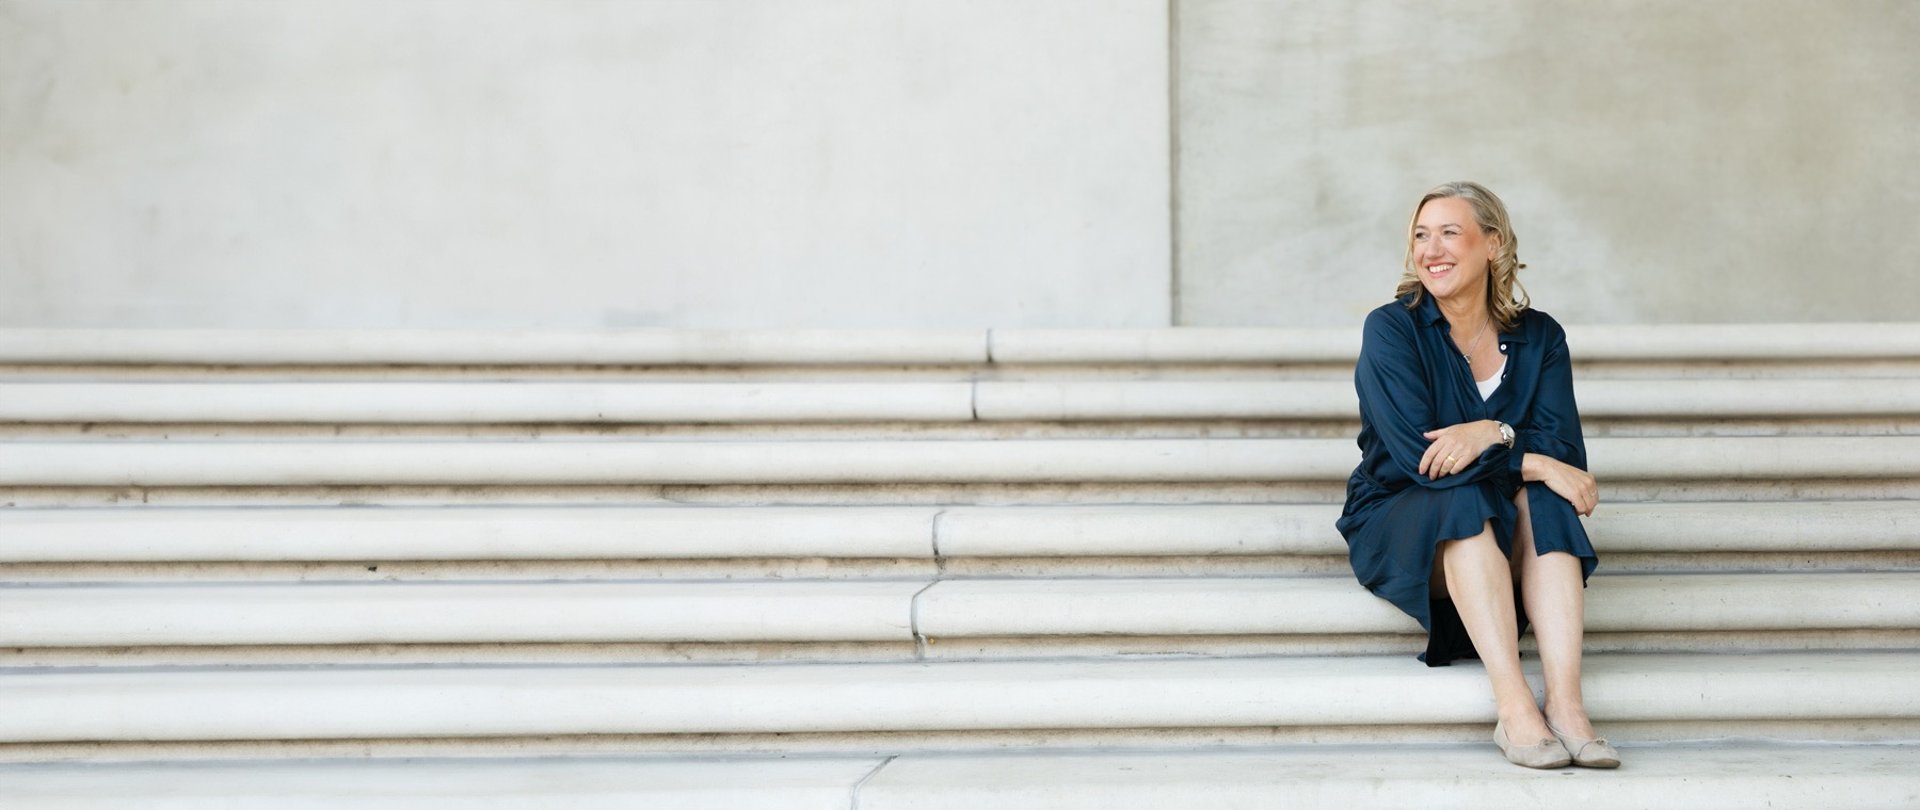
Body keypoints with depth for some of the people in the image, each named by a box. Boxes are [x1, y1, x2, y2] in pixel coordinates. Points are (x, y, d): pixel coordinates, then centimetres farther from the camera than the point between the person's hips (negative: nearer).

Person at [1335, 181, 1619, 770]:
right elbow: (1415, 455, -19)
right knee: (1464, 501, -34)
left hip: (1503, 544, 3)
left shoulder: (1538, 337, 3)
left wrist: (1494, 433, -28)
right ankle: (1513, 709, -42)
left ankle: (1565, 701, -38)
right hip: (1397, 531, -3)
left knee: (1544, 501, -28)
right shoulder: (1391, 330, -8)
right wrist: (1533, 462, -24)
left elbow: (1565, 450, -8)